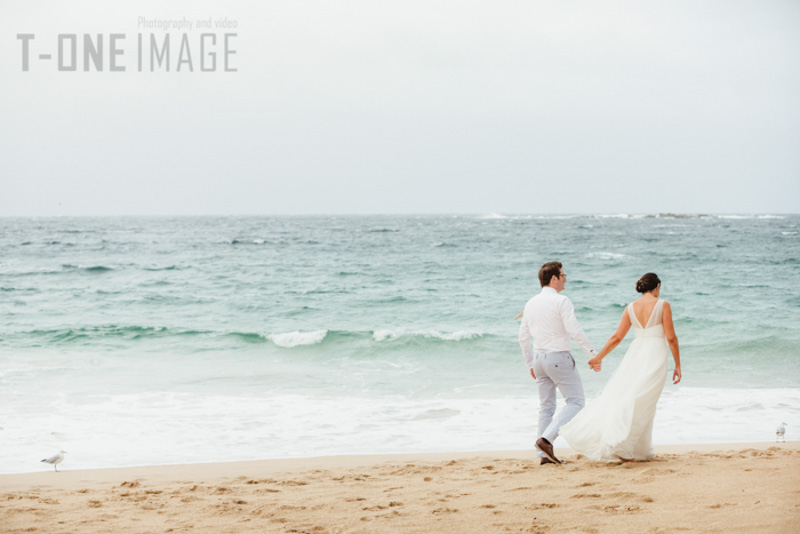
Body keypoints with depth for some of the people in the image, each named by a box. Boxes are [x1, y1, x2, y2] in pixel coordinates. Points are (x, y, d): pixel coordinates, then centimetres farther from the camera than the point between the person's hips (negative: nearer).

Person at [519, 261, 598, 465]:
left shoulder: (531, 303, 9)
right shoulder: (561, 301, -12)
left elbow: (523, 338, 12)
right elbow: (574, 330, -20)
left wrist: (531, 364, 20)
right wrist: (592, 351, -15)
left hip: (539, 357, 7)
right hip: (559, 357, -7)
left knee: (546, 406, 13)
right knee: (575, 402, 1)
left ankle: (544, 454, 9)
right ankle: (546, 438, -16)